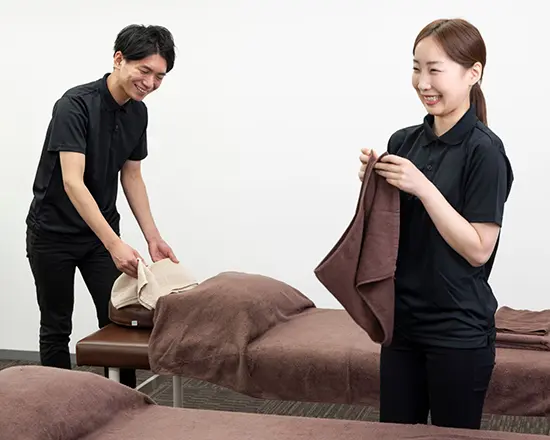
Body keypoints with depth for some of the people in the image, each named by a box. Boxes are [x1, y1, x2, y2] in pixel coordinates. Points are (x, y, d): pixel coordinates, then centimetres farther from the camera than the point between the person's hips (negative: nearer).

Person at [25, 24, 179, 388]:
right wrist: (115, 244, -40)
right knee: (56, 328, 6)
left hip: (101, 231, 6)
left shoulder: (138, 113, -1)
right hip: (54, 234, -6)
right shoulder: (75, 104, -24)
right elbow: (72, 182, -33)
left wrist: (153, 237, -1)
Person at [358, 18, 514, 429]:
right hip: (404, 319, 6)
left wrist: (422, 187, -23)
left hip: (459, 330, -6)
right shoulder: (404, 141, 4)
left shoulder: (484, 150, -14)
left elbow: (478, 250, -17)